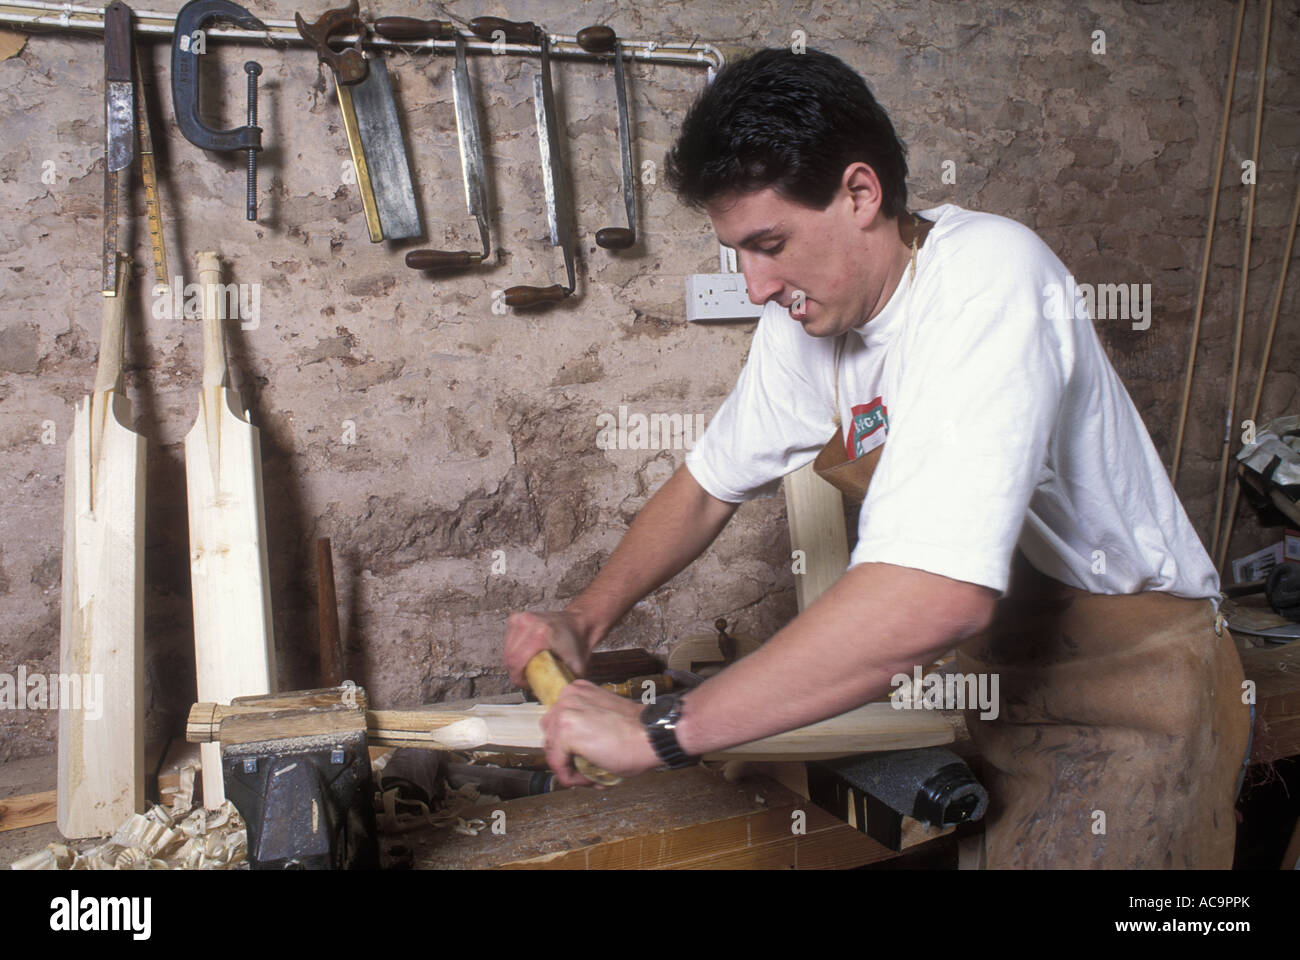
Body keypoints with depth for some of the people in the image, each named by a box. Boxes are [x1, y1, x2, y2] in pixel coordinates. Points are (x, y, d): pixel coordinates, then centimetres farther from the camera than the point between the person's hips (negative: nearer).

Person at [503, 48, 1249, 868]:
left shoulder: (988, 281, -30)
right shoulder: (807, 317, -5)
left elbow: (939, 593, -42)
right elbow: (710, 485, 7)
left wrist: (661, 729, -37)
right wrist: (585, 618, -7)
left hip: (1127, 681, -6)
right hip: (993, 672, 6)